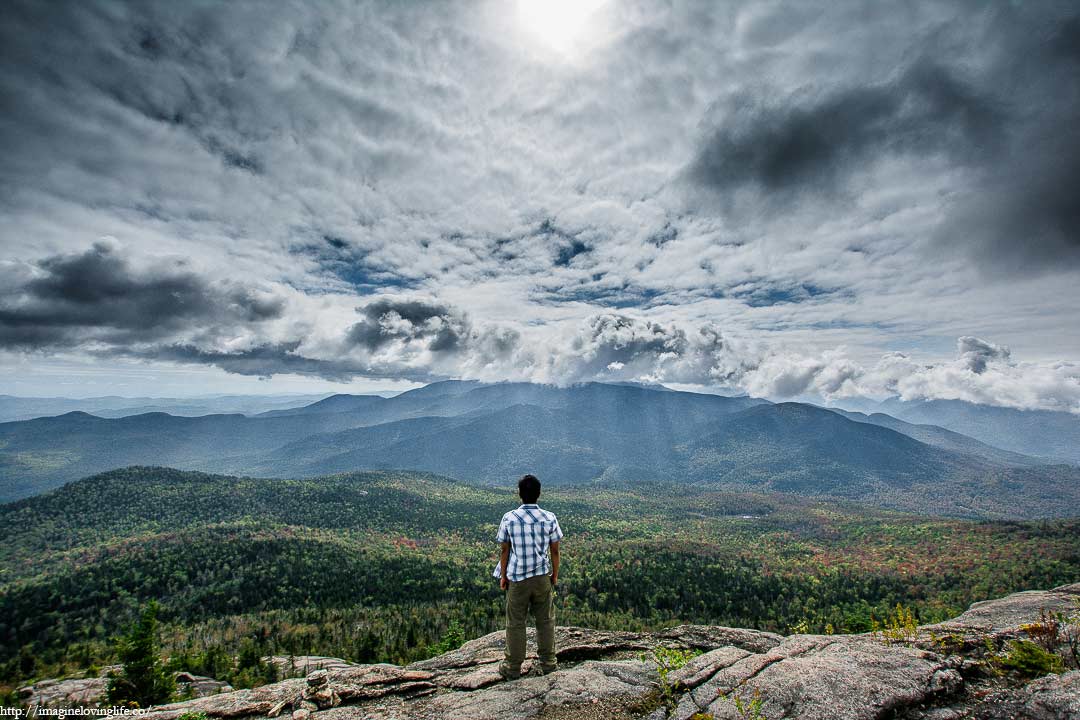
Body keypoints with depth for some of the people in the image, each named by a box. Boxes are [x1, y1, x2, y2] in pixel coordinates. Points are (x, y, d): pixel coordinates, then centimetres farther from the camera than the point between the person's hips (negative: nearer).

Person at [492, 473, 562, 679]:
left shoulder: (509, 518, -12)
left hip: (517, 577, -1)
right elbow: (554, 550, -2)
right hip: (542, 577, 1)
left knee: (515, 623, 13)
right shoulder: (550, 518, -8)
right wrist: (555, 575, 11)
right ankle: (548, 663, 28)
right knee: (545, 620, 17)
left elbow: (505, 550, -5)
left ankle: (513, 667, 25)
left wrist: (503, 576, 7)